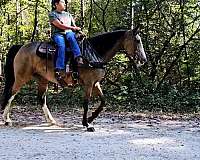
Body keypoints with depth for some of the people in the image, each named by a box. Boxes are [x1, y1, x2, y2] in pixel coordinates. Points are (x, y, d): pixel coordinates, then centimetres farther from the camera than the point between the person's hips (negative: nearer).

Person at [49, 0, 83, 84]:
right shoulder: (52, 14, 9)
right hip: (57, 34, -3)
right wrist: (73, 28, -5)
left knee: (71, 36, -34)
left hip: (69, 33, 3)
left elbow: (74, 26, 24)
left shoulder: (68, 14, 27)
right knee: (61, 45, -35)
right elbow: (59, 25, -4)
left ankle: (78, 58, -51)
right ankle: (59, 69, -46)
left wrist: (78, 30, 2)